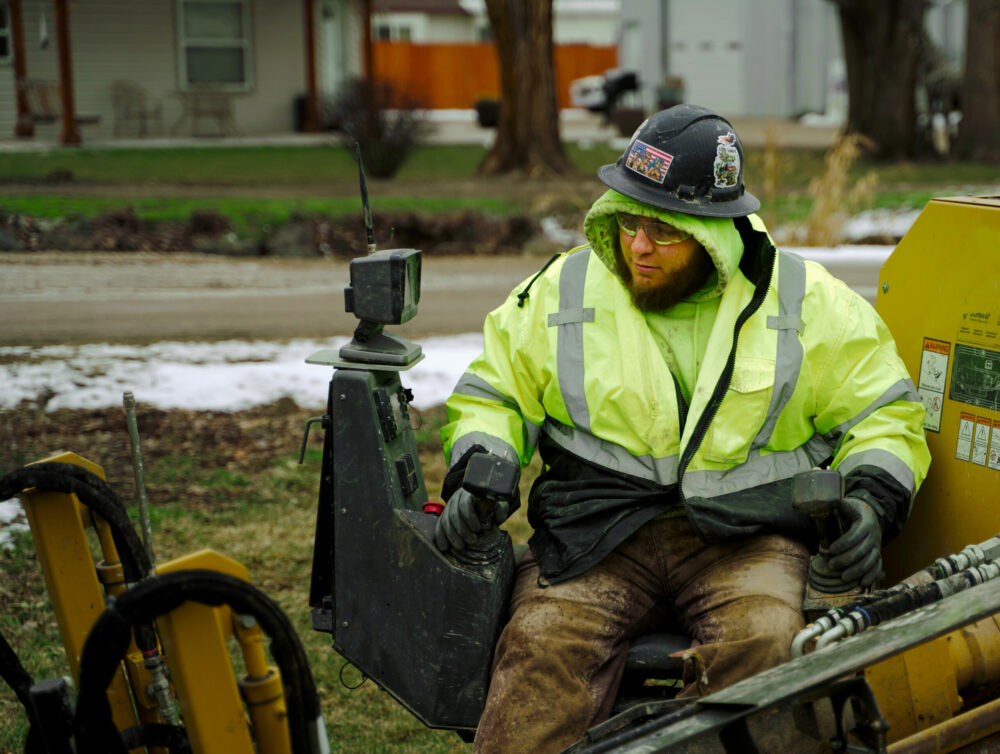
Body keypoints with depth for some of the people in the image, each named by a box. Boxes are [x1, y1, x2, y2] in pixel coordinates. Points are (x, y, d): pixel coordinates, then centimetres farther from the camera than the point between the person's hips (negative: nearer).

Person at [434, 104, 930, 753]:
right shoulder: (564, 292, 10)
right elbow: (493, 396, 19)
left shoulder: (807, 303, 7)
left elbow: (884, 413, 13)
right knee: (544, 642, -28)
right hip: (599, 530, 1)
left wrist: (870, 501, -6)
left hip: (747, 535, -1)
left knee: (761, 644, -33)